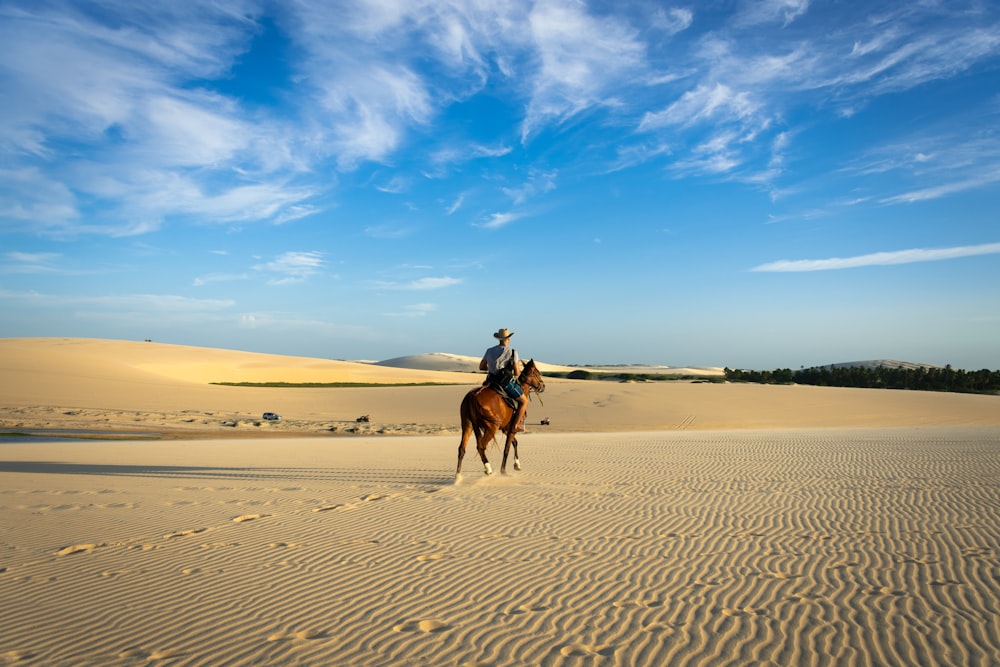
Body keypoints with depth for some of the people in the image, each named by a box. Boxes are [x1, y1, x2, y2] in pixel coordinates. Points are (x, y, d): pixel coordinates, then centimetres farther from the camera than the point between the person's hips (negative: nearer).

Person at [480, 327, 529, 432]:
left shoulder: (489, 351, 5)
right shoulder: (512, 352, -10)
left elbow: (481, 367, 14)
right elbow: (517, 373, -9)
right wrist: (518, 369, 14)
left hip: (492, 383, 5)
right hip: (507, 383, -5)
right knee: (524, 401, 11)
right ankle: (516, 426, 5)